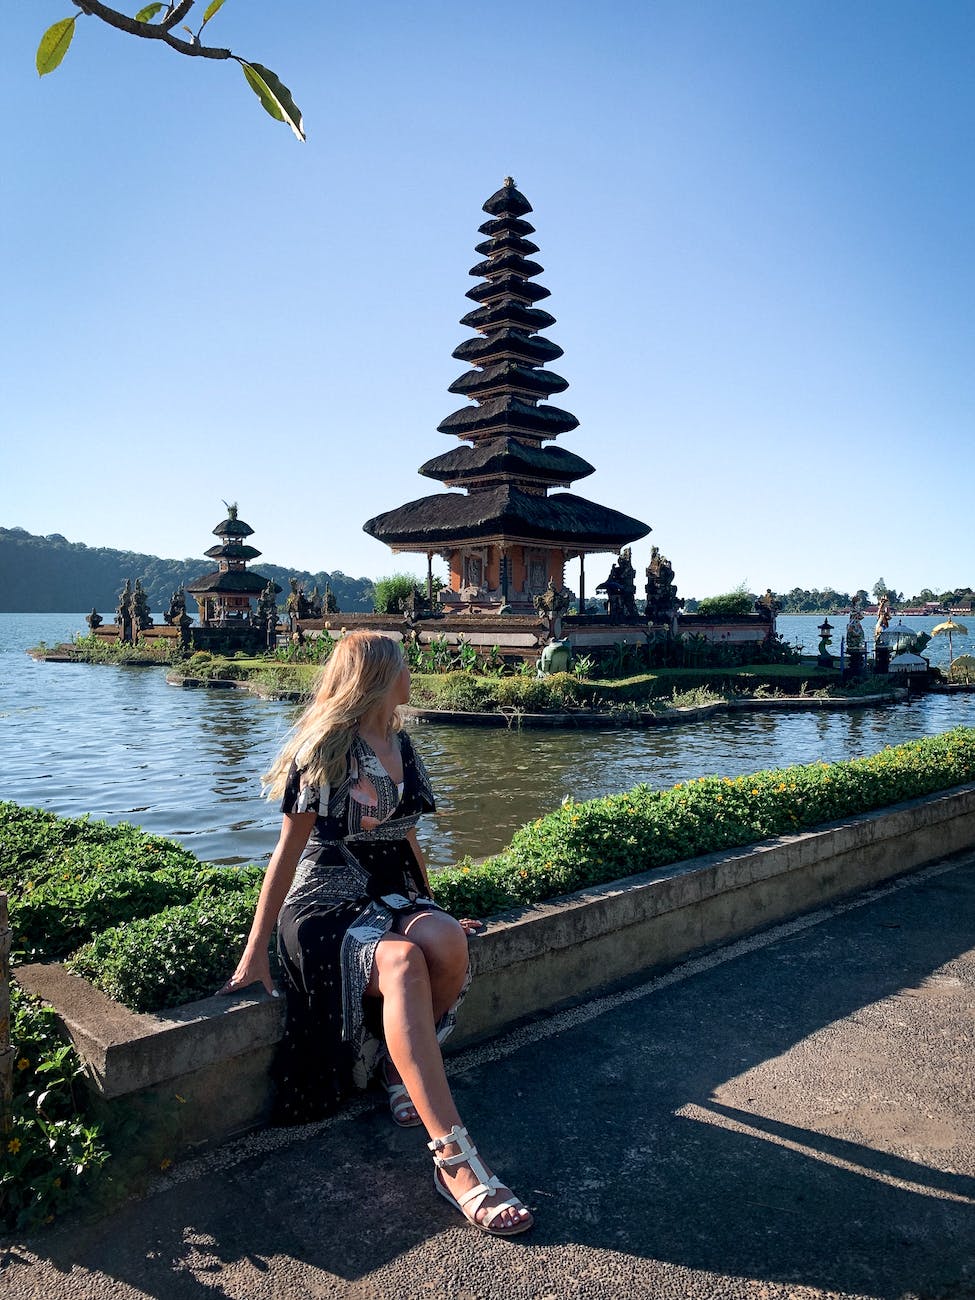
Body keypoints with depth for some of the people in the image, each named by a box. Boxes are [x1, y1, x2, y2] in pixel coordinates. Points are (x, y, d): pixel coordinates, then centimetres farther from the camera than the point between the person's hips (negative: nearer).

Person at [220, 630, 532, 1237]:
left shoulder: (401, 745, 15)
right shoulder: (324, 748, -5)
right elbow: (289, 849, -5)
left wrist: (432, 910, 18)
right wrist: (256, 950, -8)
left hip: (394, 895, 6)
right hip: (328, 902, -5)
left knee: (447, 942, -30)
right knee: (402, 963, -36)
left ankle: (404, 1066, -3)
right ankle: (454, 1158, -37)